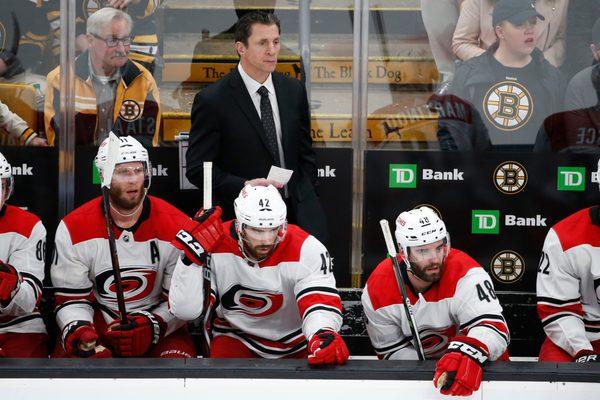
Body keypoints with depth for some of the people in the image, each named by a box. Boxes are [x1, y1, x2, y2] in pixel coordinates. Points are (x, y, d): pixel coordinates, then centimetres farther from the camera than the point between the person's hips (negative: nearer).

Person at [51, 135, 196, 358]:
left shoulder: (178, 227, -8)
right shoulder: (73, 229, -6)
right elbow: (71, 299, -2)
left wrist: (152, 326, -23)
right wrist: (78, 333, -24)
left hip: (160, 328, 0)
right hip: (96, 325, 1)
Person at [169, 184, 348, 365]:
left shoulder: (306, 250, -22)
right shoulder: (214, 246, -19)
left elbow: (322, 302, -32)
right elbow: (185, 310, -21)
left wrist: (324, 336, -56)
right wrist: (192, 255, -32)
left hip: (296, 343, 1)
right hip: (236, 338, -1)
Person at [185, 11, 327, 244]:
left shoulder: (294, 91, 8)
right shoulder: (212, 101, -8)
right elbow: (197, 168, -8)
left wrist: (305, 197, 7)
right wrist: (243, 186, -21)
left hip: (299, 216, 4)